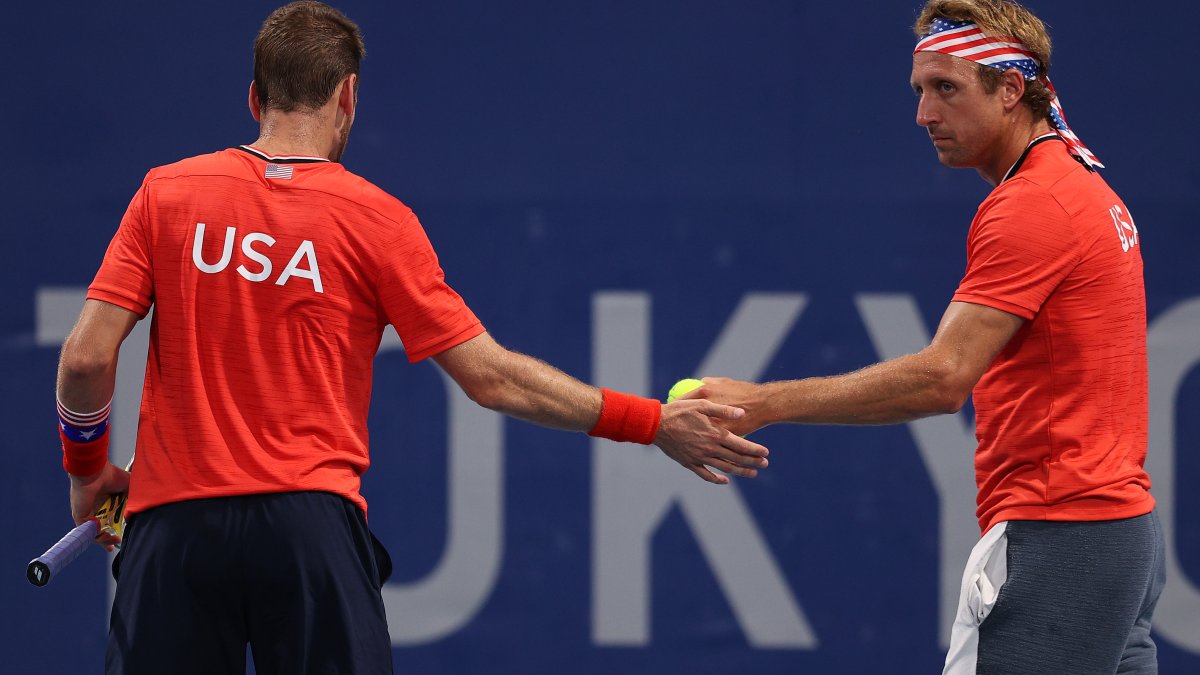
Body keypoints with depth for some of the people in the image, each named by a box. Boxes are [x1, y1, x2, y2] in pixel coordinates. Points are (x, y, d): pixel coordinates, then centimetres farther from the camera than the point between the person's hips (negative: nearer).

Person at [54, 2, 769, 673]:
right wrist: (652, 423, 8)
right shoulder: (376, 220, 3)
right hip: (310, 518, -1)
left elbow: (87, 358, 0)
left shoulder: (167, 193, 6)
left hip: (171, 524, 1)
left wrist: (88, 470, 18)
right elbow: (490, 377, 2)